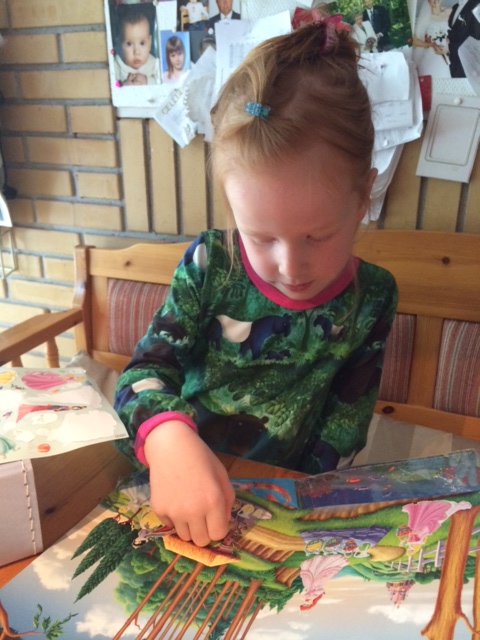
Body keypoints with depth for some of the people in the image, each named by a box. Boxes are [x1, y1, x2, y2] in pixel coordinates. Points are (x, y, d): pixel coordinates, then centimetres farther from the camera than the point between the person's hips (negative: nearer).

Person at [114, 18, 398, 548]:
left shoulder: (370, 300, -7)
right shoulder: (210, 264, -9)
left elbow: (343, 428, -3)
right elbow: (147, 369, -10)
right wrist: (168, 437, -31)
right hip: (174, 486, 2)